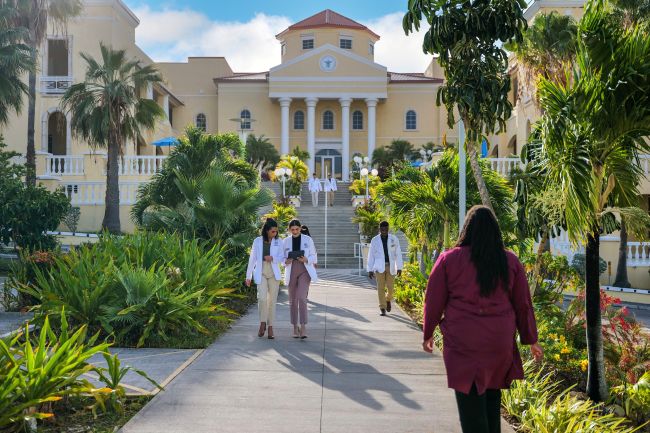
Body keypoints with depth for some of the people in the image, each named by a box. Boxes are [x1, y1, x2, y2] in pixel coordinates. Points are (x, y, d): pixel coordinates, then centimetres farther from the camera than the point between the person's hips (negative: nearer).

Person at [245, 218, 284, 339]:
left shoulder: (278, 242, 5)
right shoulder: (258, 241, 2)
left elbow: (281, 258, 4)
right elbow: (252, 259, 5)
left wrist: (273, 258, -18)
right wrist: (248, 276, 4)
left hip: (274, 273, 2)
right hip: (261, 273, -1)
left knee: (272, 300, 2)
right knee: (262, 298, -18)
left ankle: (270, 327, 12)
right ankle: (262, 323, 3)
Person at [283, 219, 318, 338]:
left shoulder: (308, 239, 2)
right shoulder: (286, 241, 7)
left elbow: (313, 256, 4)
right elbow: (282, 258, 10)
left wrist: (306, 260, -16)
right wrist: (286, 261, -13)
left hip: (304, 271, -2)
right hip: (291, 271, 3)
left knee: (302, 298, -17)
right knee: (293, 300, 6)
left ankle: (303, 327, -17)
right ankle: (295, 327, 17)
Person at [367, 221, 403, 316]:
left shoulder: (394, 239, 0)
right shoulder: (374, 240, 1)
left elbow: (398, 254, 2)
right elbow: (371, 255, 4)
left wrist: (399, 268, -2)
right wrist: (370, 270, 1)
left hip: (391, 266, 0)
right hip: (379, 267, 0)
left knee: (390, 287, 0)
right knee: (381, 287, -4)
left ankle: (388, 300, 32)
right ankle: (382, 308, 3)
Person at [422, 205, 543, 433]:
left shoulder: (449, 259, -2)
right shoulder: (510, 261, 4)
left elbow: (434, 301, 3)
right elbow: (523, 304, 9)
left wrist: (428, 334, 16)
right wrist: (531, 339, 19)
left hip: (463, 343, -3)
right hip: (500, 342, 3)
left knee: (470, 400, 0)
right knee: (492, 396, 17)